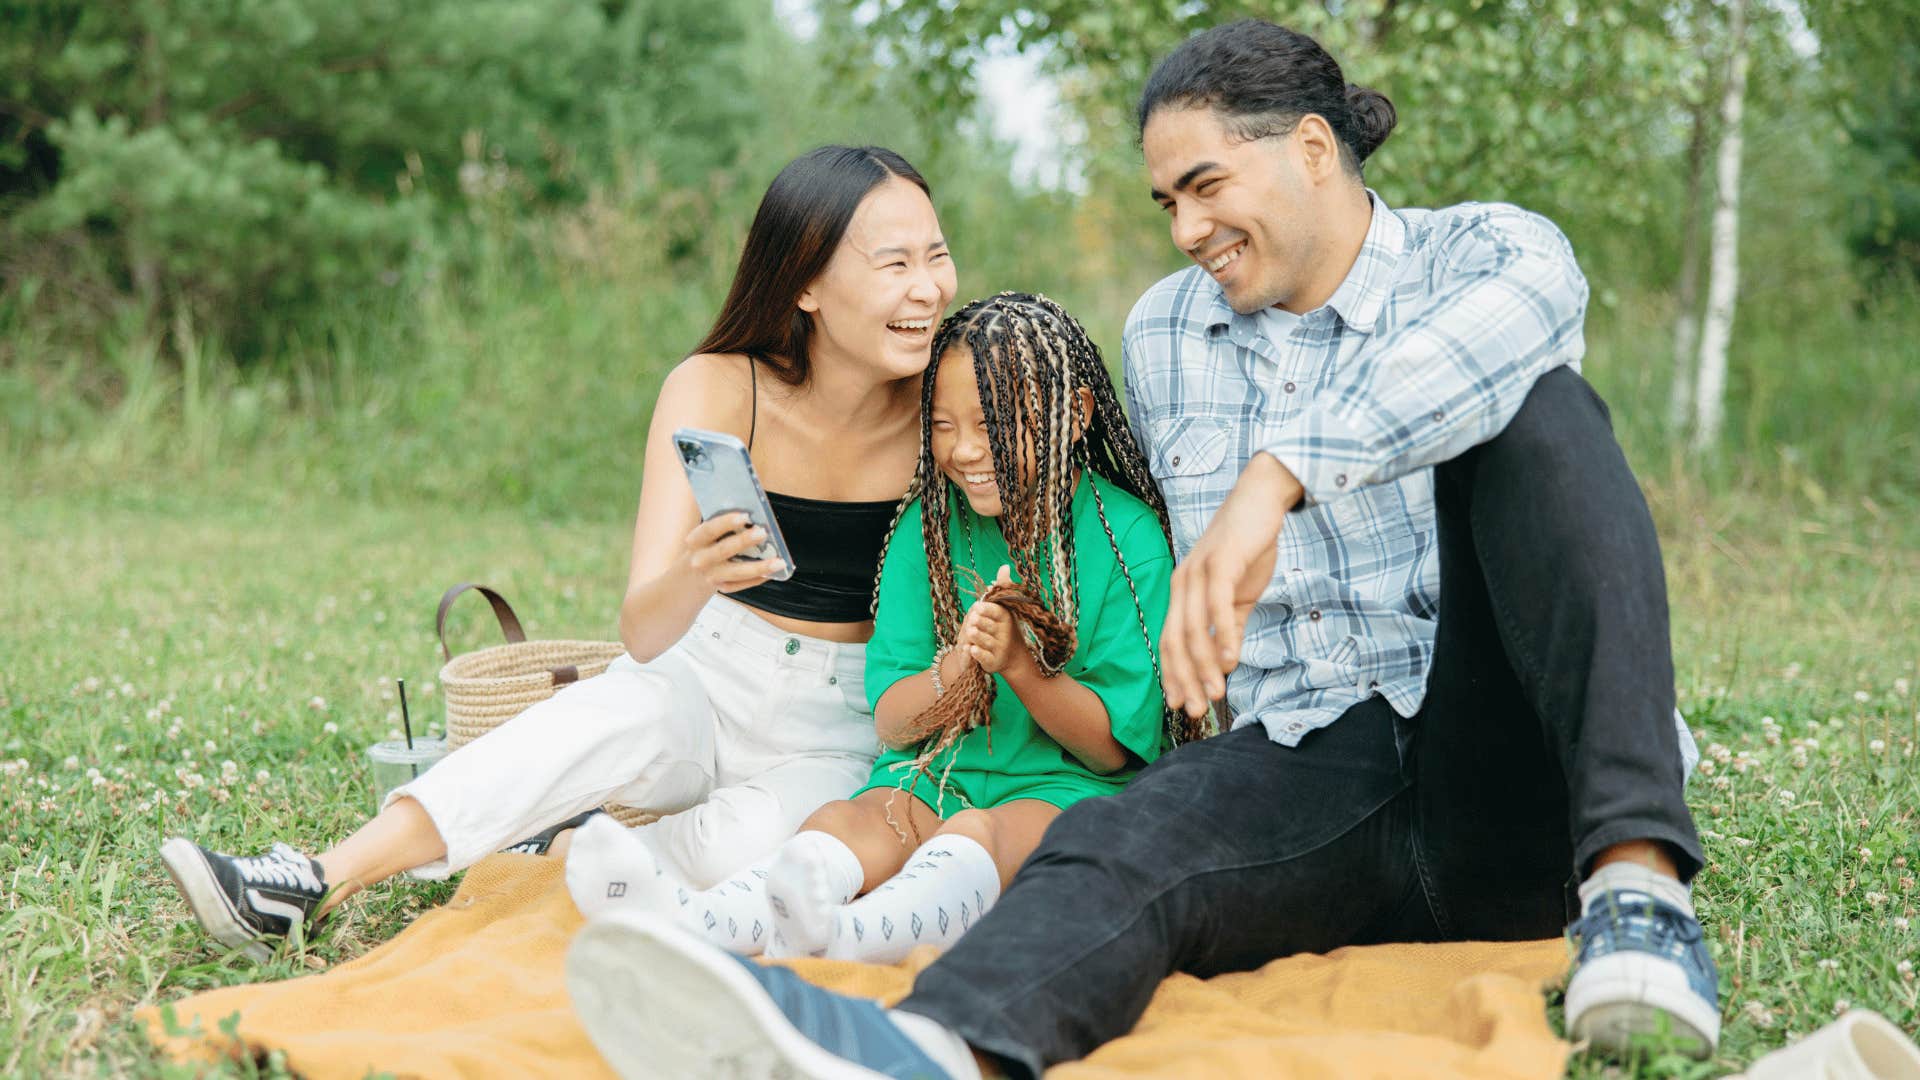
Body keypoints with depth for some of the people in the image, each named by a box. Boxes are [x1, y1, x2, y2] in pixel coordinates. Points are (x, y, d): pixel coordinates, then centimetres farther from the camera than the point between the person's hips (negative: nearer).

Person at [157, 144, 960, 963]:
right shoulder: (717, 391, -15)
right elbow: (641, 630, -24)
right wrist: (694, 579, -46)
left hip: (845, 728, 1)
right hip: (703, 677, 0)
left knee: (749, 845, -33)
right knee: (616, 712, -35)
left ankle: (560, 851, -6)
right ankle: (309, 888, -34)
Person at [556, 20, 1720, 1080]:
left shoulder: (1490, 250, 0)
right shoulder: (1164, 334, 16)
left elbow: (1503, 320, -27)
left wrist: (1276, 476, -40)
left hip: (1512, 786, -2)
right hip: (1313, 763, 3)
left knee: (1536, 410, -26)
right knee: (1117, 847, -31)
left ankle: (1636, 883, -39)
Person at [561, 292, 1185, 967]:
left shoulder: (1126, 537, -3)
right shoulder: (927, 526, 8)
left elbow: (1116, 747, -4)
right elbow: (889, 721, 4)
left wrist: (1018, 664, -20)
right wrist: (956, 670, -18)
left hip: (1067, 789, -4)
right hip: (935, 776, 4)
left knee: (978, 833, -36)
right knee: (845, 822, -28)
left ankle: (837, 937, -66)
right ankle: (703, 923, -58)